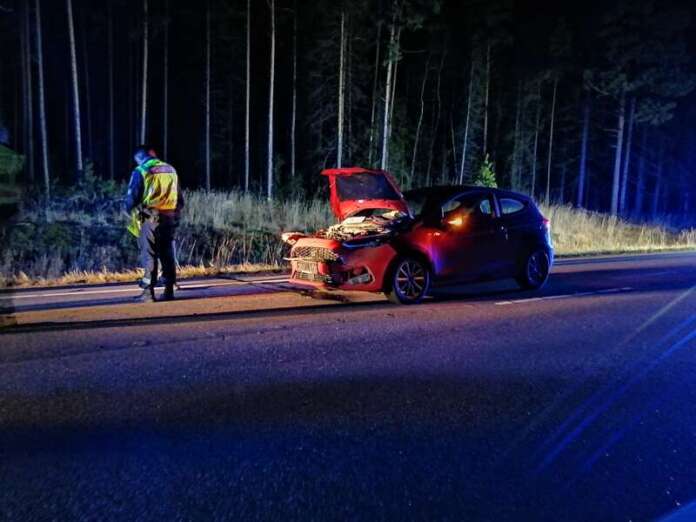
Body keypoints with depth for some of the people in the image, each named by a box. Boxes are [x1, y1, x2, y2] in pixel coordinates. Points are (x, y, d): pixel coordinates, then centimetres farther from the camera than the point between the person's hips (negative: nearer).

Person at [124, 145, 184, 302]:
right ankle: (169, 291, 9)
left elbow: (132, 198, -4)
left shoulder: (140, 171, -1)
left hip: (150, 218, -4)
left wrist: (130, 210, 14)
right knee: (168, 254, 8)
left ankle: (149, 292, -1)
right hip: (170, 218, 4)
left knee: (149, 255, 0)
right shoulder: (171, 170, 14)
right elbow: (180, 199, 15)